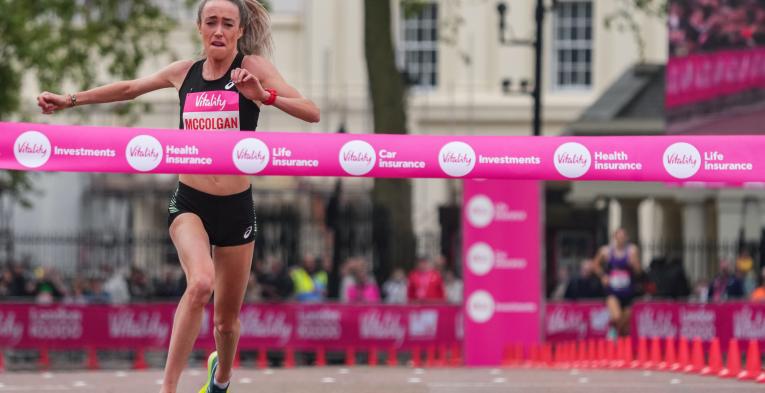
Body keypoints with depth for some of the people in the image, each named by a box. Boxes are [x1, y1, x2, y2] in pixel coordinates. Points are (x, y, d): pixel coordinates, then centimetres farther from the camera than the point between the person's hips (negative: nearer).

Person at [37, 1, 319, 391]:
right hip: (189, 202, 0)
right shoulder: (184, 72, 4)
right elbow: (130, 88, 21)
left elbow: (311, 113, -12)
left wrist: (265, 95, -28)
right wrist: (69, 100, 23)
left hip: (236, 208, 0)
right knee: (200, 282, -30)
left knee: (227, 319, 12)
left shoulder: (253, 66, -5)